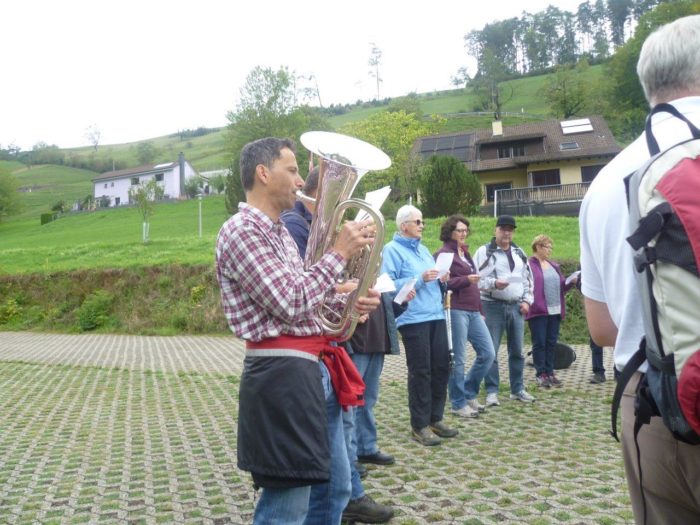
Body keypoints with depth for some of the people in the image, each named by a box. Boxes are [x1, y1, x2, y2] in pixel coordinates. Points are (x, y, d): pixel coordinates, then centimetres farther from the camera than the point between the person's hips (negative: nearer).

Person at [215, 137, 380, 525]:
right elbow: (292, 304, -21)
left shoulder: (280, 232, 17)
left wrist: (346, 301, 7)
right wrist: (339, 253, -13)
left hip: (315, 368, 10)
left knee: (333, 487, 20)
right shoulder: (241, 231, -13)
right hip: (282, 374, -10)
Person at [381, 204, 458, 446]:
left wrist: (440, 279, 4)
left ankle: (435, 418, 22)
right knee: (420, 371, -3)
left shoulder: (423, 249, 21)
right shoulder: (392, 250, -5)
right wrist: (420, 279, -20)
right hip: (413, 318, -8)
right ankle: (420, 425, 8)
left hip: (436, 316, 8)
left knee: (441, 367, 9)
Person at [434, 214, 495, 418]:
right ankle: (458, 404, 9)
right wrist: (466, 280, -22)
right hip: (455, 311, -8)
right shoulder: (443, 254, -5)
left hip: (473, 311, 9)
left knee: (488, 353, 6)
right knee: (458, 360, -3)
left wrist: (480, 310, 23)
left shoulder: (465, 253, 21)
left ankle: (468, 393, 21)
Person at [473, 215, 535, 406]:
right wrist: (493, 283, -22)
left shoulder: (519, 253, 15)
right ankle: (491, 392, 4)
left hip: (517, 307, 5)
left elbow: (528, 278, 19)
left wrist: (527, 300, 9)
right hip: (493, 306, -5)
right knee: (491, 351, -3)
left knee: (517, 351, 10)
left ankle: (518, 389, 21)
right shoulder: (484, 252, -3)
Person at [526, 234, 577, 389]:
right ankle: (541, 374, 6)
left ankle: (550, 373, 17)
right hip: (538, 311, -7)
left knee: (551, 343, 10)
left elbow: (561, 287, 21)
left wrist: (571, 282, 4)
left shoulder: (554, 265, 17)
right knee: (539, 343, 0)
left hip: (555, 311, 7)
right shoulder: (529, 264, -7)